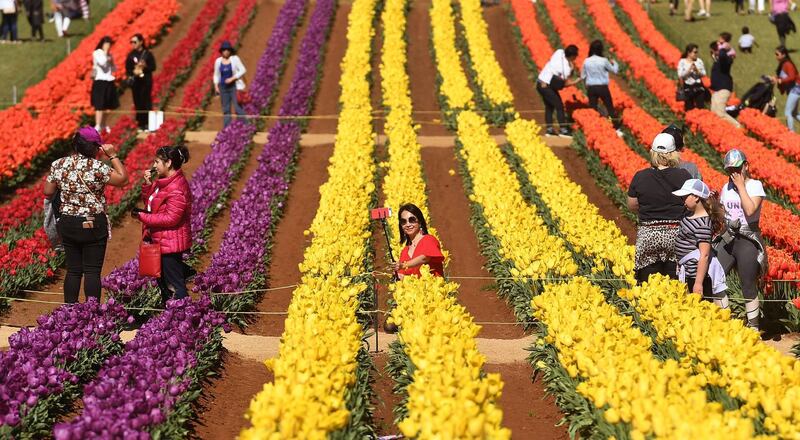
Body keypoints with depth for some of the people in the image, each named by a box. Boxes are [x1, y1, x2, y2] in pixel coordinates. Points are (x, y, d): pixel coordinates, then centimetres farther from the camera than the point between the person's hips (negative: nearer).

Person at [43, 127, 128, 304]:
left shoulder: (58, 165, -1)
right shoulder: (97, 167, -16)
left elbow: (47, 192, 7)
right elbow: (123, 179, -7)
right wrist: (113, 156, -2)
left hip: (68, 224, 5)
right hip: (93, 226, -5)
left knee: (73, 271, 12)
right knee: (92, 272, 1)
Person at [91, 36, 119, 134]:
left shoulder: (109, 54, 15)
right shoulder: (96, 53, -6)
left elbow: (114, 68, 19)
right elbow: (102, 63, -23)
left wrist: (111, 61, 0)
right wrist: (105, 52, -15)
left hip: (109, 82, 7)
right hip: (100, 82, -7)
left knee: (107, 105, 12)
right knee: (100, 105, -14)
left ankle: (103, 125, 23)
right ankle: (97, 126, -18)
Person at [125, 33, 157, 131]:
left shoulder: (148, 54, 0)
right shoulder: (131, 55, 8)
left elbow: (153, 67, -1)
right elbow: (127, 69, 8)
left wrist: (145, 67, -19)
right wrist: (134, 72, -13)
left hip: (146, 81, -3)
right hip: (135, 82, 3)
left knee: (146, 102, -7)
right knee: (138, 103, 2)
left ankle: (147, 124, -5)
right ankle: (140, 124, 6)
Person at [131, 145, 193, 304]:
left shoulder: (177, 188, -21)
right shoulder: (165, 182, 11)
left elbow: (171, 218, -25)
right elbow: (149, 202, 18)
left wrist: (143, 217, -20)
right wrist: (148, 185, 1)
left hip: (170, 244, -10)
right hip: (161, 241, 11)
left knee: (175, 284, -6)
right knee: (163, 283, 17)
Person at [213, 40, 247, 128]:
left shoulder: (235, 59, -6)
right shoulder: (218, 61, 4)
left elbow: (242, 70, -8)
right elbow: (216, 75, 12)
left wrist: (232, 78, -18)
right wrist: (216, 86, -1)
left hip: (234, 86, -4)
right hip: (223, 88, 4)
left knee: (238, 108, -13)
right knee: (226, 110, 3)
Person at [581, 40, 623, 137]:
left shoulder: (586, 61, -4)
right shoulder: (603, 61, -11)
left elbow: (582, 76, 4)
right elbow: (614, 70, 2)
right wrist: (614, 63, 22)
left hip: (591, 88, 2)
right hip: (603, 87, -2)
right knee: (610, 109, 9)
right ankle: (617, 130, 13)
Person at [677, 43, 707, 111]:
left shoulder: (699, 61, 4)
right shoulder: (682, 62, -2)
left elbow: (704, 74, 3)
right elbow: (680, 75, -10)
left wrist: (697, 70, -16)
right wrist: (689, 70, -20)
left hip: (698, 87, 2)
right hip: (688, 87, -2)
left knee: (701, 107, 0)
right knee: (689, 108, 1)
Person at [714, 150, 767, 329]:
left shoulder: (755, 185, -6)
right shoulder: (726, 188, 12)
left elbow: (750, 210, -22)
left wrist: (741, 186, -15)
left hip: (748, 240, -6)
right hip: (728, 238, 6)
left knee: (748, 286, -1)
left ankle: (753, 326, 10)